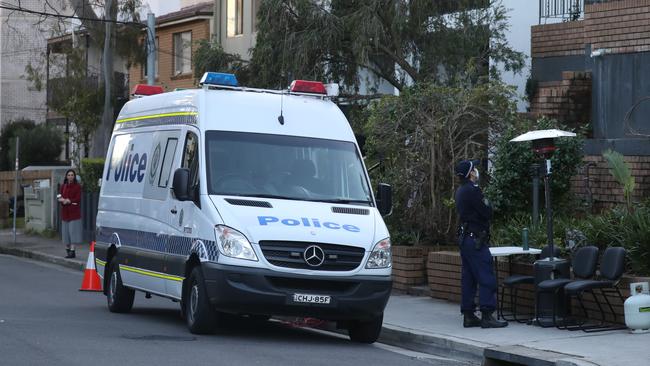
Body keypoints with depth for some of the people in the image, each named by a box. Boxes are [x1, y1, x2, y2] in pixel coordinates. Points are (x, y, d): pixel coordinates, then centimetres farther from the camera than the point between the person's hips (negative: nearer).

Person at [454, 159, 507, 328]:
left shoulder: (461, 191, 15)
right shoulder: (473, 190, -16)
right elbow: (487, 213, -16)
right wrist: (486, 205, 4)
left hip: (464, 238, 10)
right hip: (476, 239, -10)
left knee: (468, 279, 10)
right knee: (487, 278, -10)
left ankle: (468, 316, 12)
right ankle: (487, 316, -14)